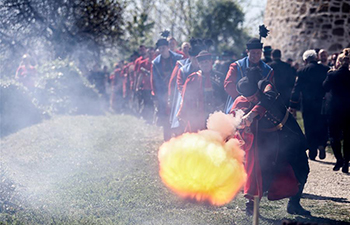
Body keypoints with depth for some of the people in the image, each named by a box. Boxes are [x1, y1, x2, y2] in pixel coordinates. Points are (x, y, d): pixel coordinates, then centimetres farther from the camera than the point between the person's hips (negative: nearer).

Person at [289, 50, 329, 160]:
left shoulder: (302, 71, -6)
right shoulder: (326, 69, 1)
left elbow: (296, 89, -5)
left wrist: (293, 106, -1)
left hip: (308, 105, -2)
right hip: (323, 104, 2)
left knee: (310, 128, 7)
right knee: (323, 126, 15)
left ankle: (312, 153, 8)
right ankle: (322, 145, -7)